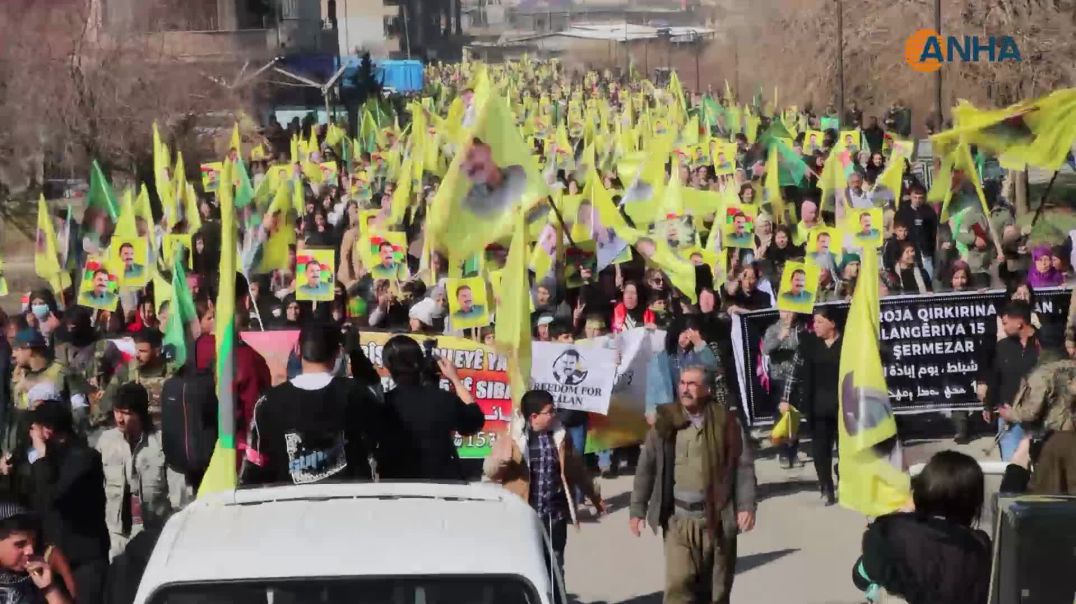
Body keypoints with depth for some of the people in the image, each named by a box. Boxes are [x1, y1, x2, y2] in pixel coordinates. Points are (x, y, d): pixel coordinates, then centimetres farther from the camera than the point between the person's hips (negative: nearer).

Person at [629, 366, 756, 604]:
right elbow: (646, 467, 4)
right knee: (679, 584, -10)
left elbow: (744, 465, -1)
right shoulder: (666, 422, 1)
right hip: (678, 518, 0)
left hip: (718, 517, 0)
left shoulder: (725, 421, -2)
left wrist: (747, 506, -10)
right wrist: (637, 509, 1)